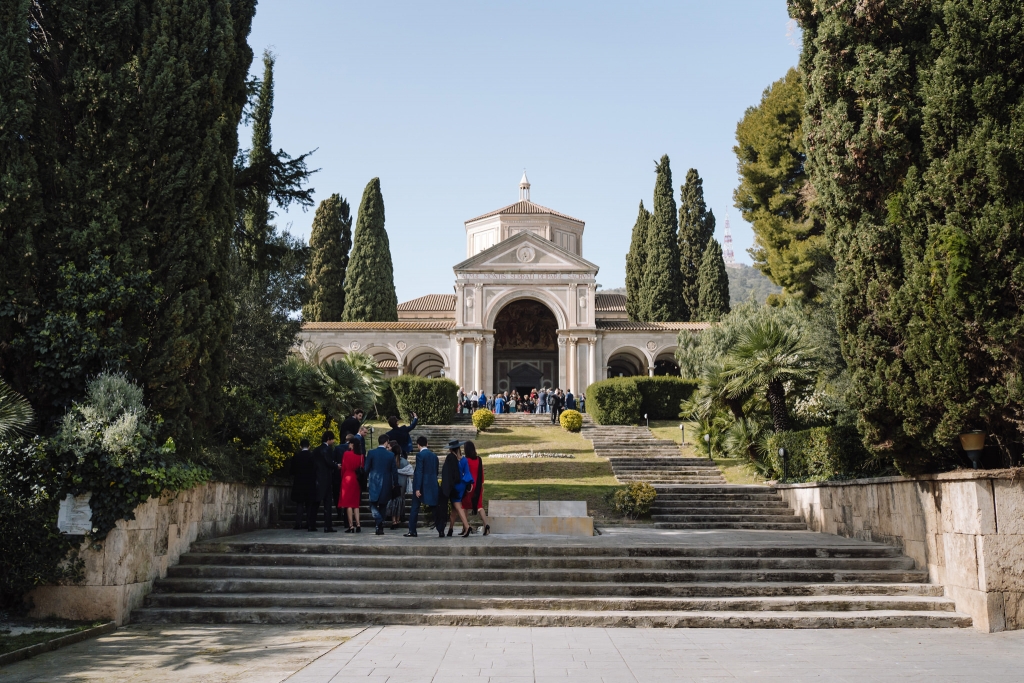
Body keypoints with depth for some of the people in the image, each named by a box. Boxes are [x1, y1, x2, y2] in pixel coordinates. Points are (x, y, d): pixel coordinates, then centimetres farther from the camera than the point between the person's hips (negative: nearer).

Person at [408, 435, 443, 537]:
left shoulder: (420, 455, -11)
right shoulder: (434, 455, 9)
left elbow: (419, 472, -16)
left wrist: (417, 489, -16)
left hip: (422, 484, -5)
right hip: (433, 485, 5)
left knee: (415, 508, 6)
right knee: (436, 508, 7)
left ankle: (412, 531, 8)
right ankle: (441, 531, 3)